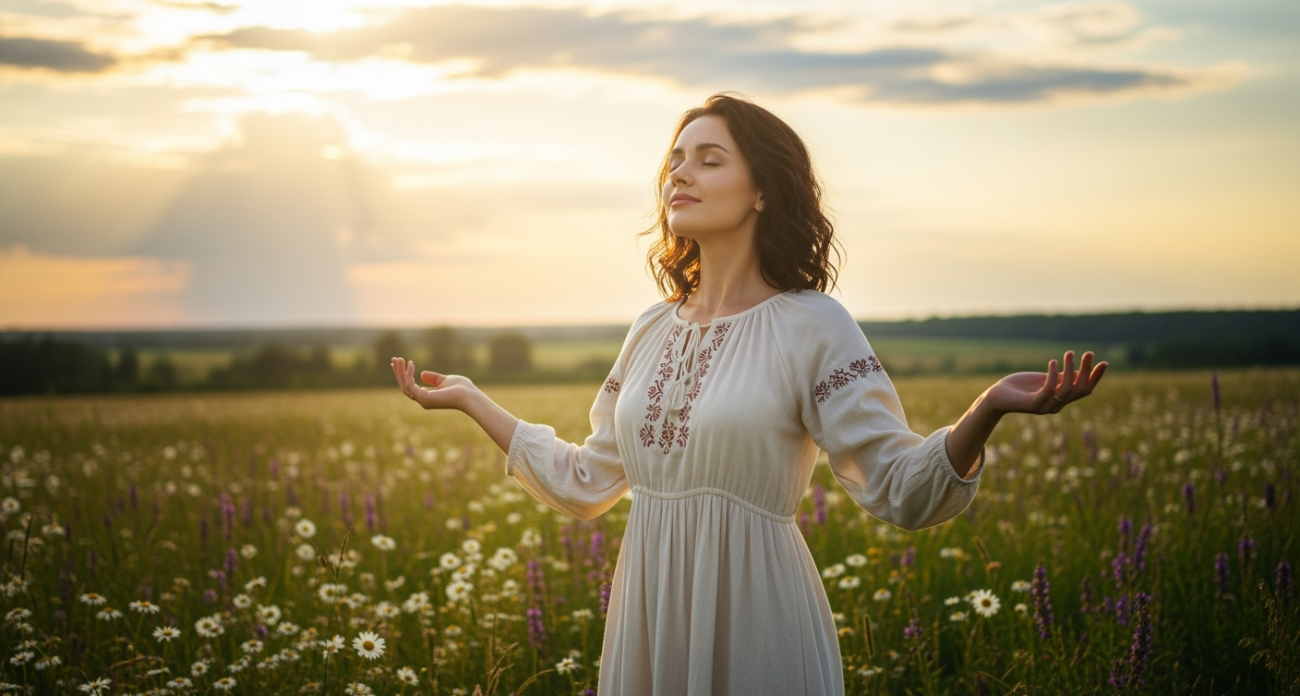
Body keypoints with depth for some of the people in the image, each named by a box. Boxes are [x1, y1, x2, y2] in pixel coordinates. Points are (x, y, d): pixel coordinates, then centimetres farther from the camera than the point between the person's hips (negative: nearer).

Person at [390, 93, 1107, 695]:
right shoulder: (652, 331, 10)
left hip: (755, 620, -5)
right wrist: (470, 398, 17)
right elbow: (586, 482, 16)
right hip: (649, 620, 5)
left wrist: (988, 407, -28)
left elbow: (903, 491, -12)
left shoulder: (812, 327, -7)